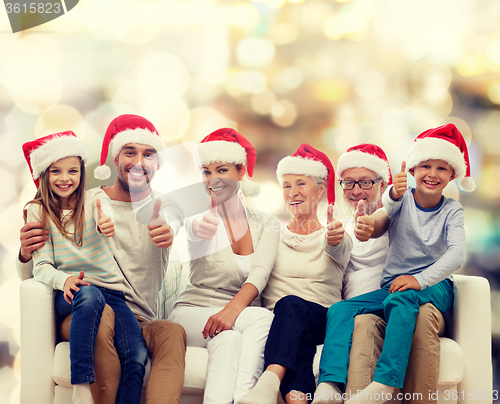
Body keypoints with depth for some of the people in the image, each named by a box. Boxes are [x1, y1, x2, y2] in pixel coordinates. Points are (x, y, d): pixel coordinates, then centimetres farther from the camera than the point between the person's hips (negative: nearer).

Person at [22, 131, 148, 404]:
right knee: (89, 295, -39)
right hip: (70, 295, -2)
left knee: (137, 356, -24)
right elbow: (41, 266, -3)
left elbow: (105, 216, -17)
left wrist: (107, 224, -44)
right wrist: (64, 280, -26)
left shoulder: (94, 199, 9)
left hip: (111, 289, 2)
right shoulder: (38, 212, 7)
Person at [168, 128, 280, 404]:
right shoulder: (202, 218, 1)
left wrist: (233, 309, -32)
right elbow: (192, 227, -26)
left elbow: (259, 273, -11)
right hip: (193, 312, -1)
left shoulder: (266, 225, 7)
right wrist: (198, 228, -53)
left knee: (227, 337, -36)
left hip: (242, 321, 2)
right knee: (263, 318, -33)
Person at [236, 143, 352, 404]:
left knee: (291, 305, -35)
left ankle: (270, 382, -60)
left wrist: (333, 239, -39)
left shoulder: (337, 237, 12)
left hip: (322, 322, -1)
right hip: (279, 322, 1)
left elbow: (337, 249, -14)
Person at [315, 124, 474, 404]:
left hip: (434, 286, -3)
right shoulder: (404, 199, 3)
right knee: (340, 309, -20)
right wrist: (394, 194, -49)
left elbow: (456, 254, -14)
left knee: (400, 299, -37)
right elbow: (390, 204, -23)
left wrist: (420, 280, -30)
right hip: (393, 284, 3)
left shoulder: (451, 211, 1)